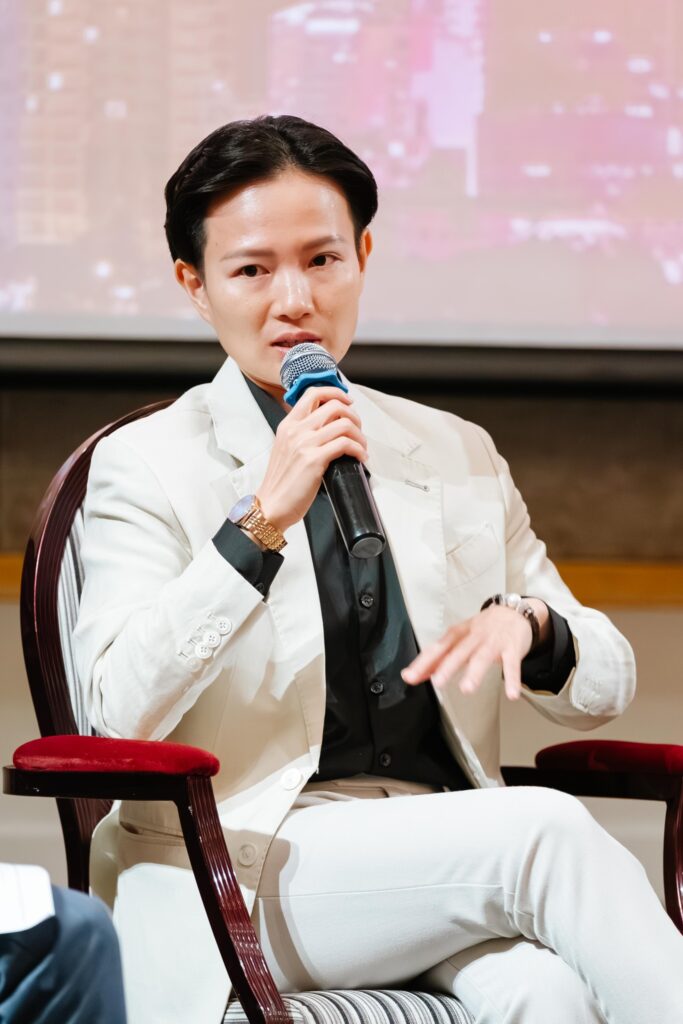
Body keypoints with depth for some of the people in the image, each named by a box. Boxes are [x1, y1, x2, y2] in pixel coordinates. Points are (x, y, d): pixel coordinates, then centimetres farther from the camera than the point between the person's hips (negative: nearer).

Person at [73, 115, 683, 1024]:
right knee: (547, 831, -30)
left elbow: (606, 686, 20)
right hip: (246, 870, -3)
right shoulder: (146, 465, 6)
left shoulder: (458, 455, 19)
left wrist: (527, 624, -4)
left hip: (444, 861, 3)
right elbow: (121, 710, -10)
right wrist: (261, 521, -18)